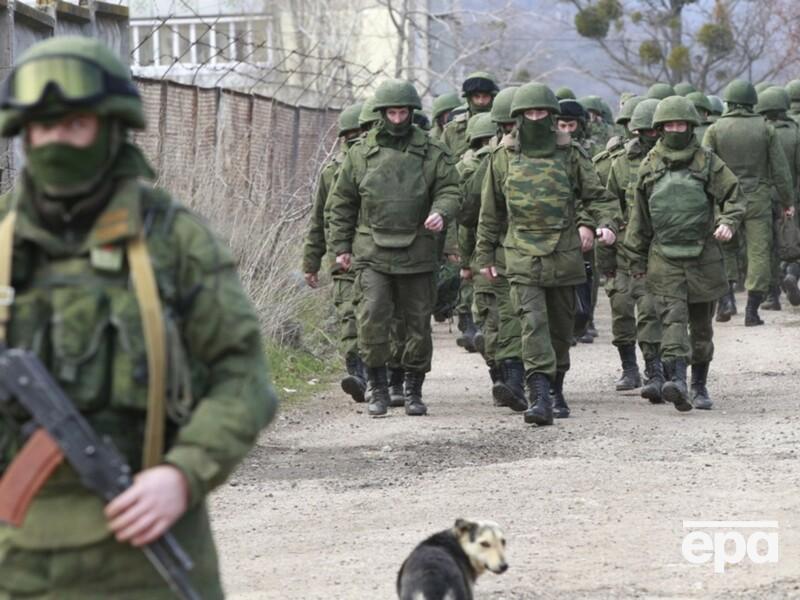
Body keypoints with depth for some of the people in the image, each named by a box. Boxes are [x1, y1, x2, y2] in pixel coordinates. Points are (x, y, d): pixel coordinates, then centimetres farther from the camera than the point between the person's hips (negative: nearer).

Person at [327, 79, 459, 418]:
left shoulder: (432, 154, 5)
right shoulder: (361, 153, 7)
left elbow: (449, 190, 2)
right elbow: (341, 202, 12)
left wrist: (441, 213, -21)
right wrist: (341, 246, 8)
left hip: (418, 255, 0)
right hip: (372, 253, 0)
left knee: (418, 325, 5)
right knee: (371, 320, -12)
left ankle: (413, 390, 18)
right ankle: (377, 389, -1)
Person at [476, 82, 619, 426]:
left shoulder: (570, 154, 4)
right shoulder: (504, 158, 5)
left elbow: (596, 196, 9)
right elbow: (491, 211, 13)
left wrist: (605, 224, -11)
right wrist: (485, 255, 14)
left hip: (564, 254, 1)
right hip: (523, 256, -1)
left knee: (561, 326, 11)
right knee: (533, 322, -15)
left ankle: (556, 389, 29)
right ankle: (539, 397, -23)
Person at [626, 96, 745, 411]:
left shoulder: (708, 162, 3)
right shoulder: (650, 165, 7)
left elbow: (734, 196, 4)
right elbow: (640, 215, 13)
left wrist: (728, 222, -17)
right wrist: (637, 258, 14)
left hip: (703, 256, 0)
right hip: (664, 258, 0)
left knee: (701, 325, 10)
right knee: (673, 316, -17)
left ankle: (699, 386, 24)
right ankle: (677, 380, -30)